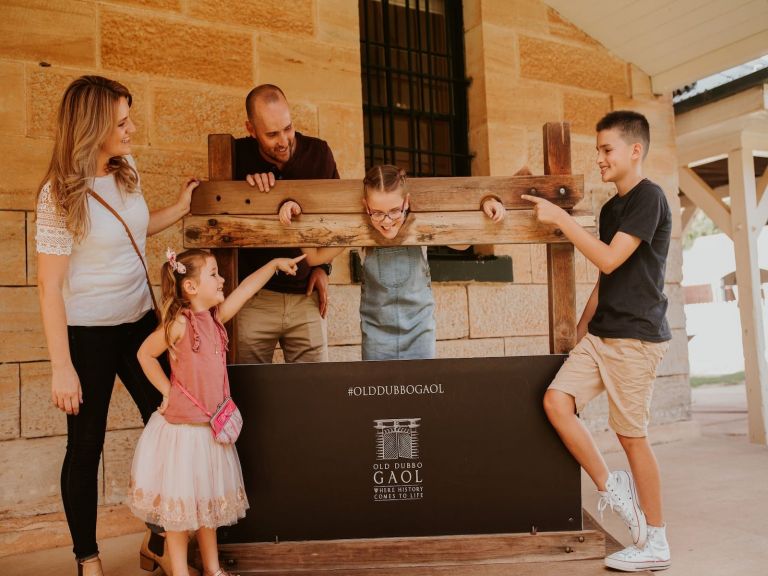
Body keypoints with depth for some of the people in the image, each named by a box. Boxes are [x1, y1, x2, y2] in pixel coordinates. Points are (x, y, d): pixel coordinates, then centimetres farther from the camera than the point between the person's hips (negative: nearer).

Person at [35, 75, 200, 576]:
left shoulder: (127, 171, 0)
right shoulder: (61, 193, -17)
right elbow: (50, 286, -16)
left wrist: (181, 208, 12)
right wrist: (62, 367, -17)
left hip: (139, 321, 6)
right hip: (88, 333, -6)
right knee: (86, 445, 8)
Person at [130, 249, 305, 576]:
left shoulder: (215, 317, 3)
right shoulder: (179, 323, -15)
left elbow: (246, 288, 11)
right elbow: (145, 354, -5)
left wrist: (275, 264, 15)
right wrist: (167, 390, -7)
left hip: (210, 428, 7)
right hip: (181, 429, -7)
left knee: (210, 500, 18)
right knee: (179, 505, 6)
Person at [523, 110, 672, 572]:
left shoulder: (648, 198, -10)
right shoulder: (611, 208, 17)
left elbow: (610, 260, -19)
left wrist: (561, 218, -14)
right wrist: (581, 327, 18)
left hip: (636, 336, -8)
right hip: (601, 333, 8)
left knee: (631, 434, -1)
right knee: (556, 400, -5)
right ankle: (611, 486, 10)